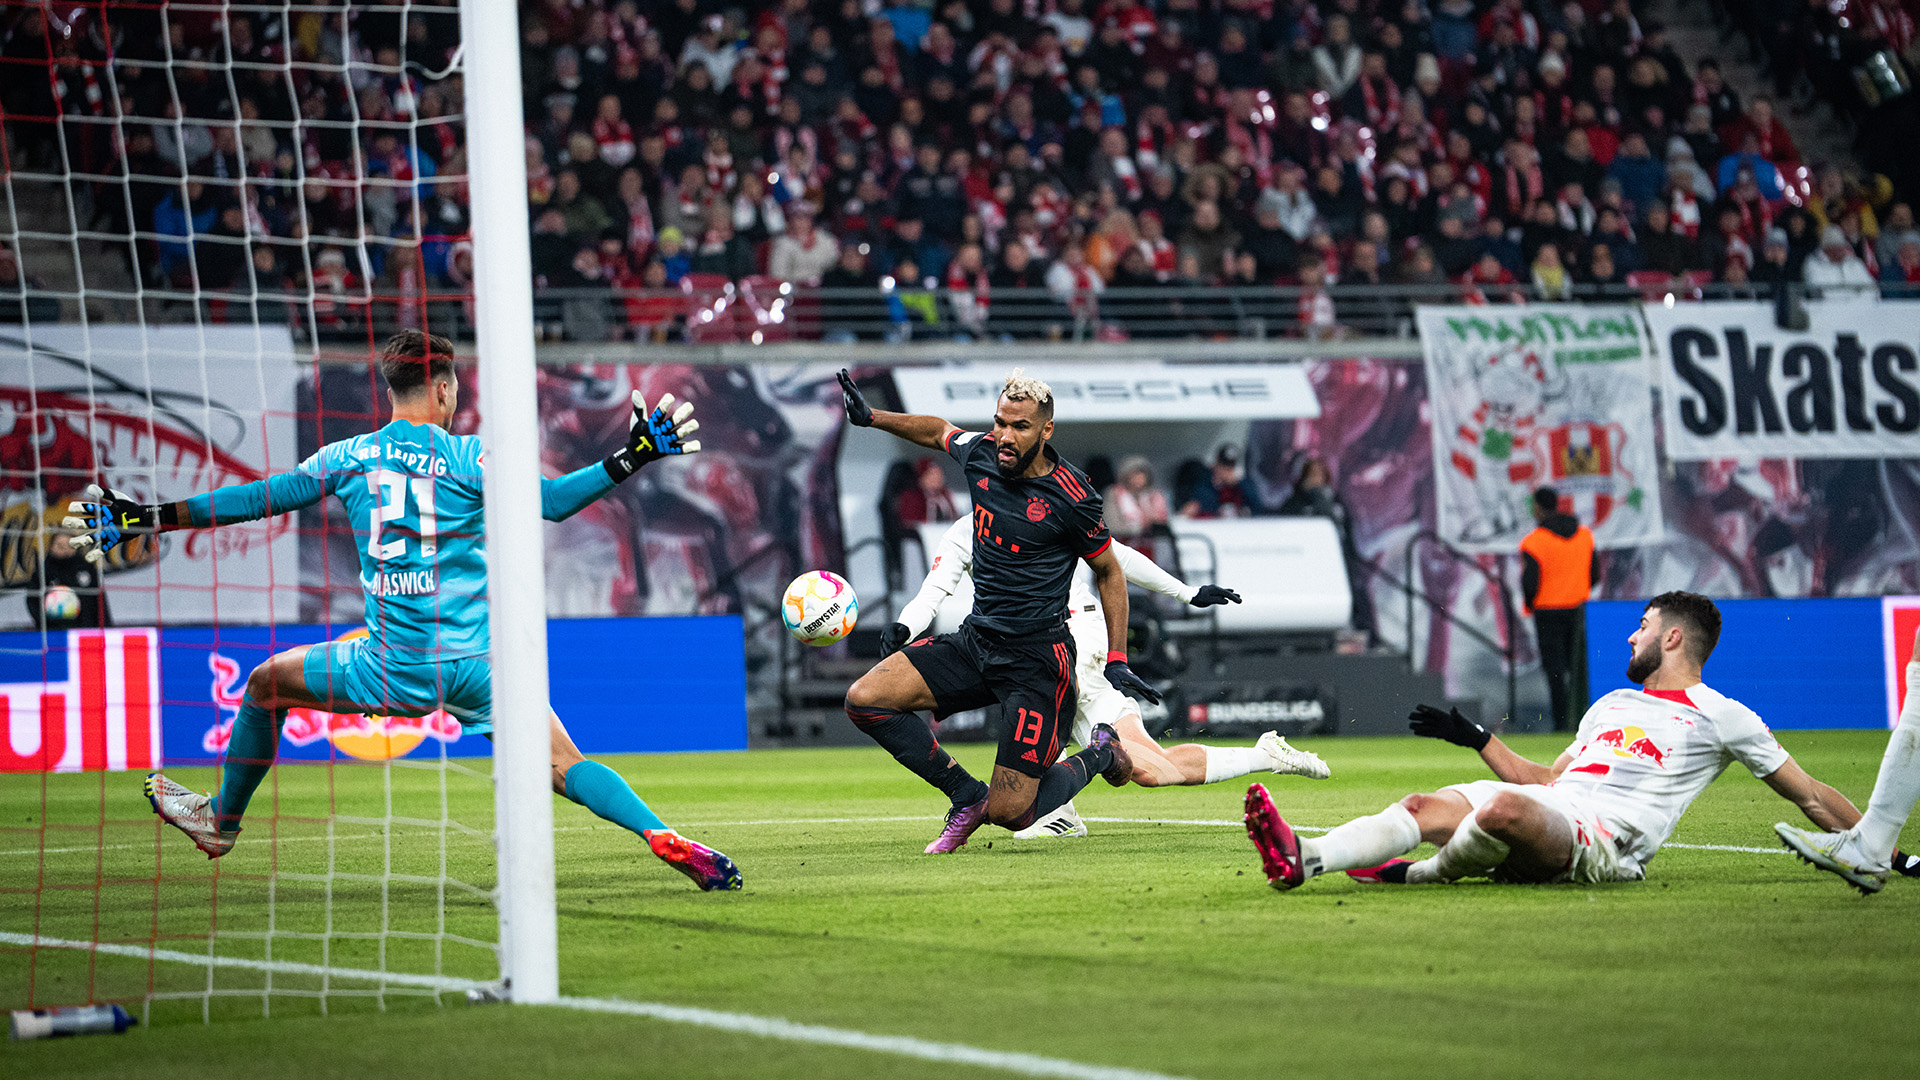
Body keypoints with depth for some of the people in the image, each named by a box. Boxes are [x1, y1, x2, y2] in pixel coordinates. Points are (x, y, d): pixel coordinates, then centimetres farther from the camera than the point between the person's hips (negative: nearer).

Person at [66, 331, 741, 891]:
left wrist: (146, 519, 14)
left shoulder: (349, 458, 6)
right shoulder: (471, 458, -1)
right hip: (478, 664, -1)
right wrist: (634, 456, 1)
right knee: (565, 767, -3)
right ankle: (663, 837, -24)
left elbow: (255, 500, 7)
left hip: (394, 666, 1)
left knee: (267, 684, 24)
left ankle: (222, 819, 36)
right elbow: (556, 500, -6)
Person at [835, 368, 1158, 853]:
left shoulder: (1071, 496, -15)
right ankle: (967, 796, 3)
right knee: (864, 700, -12)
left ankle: (1100, 755, 22)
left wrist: (1116, 660, -5)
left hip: (1036, 658, -6)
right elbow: (940, 431, 24)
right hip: (974, 641, 6)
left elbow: (1109, 572, -1)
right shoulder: (981, 454, -1)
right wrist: (873, 417, 17)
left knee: (1011, 813, -9)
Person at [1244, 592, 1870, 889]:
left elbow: (1808, 795, 15)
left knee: (1504, 807, -37)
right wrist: (1478, 740, 30)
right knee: (1425, 806, -20)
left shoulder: (1723, 718, 12)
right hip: (1548, 804, 7)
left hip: (1602, 839, -7)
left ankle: (1418, 874, -16)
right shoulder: (1613, 703, 34)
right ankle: (1303, 860, -36)